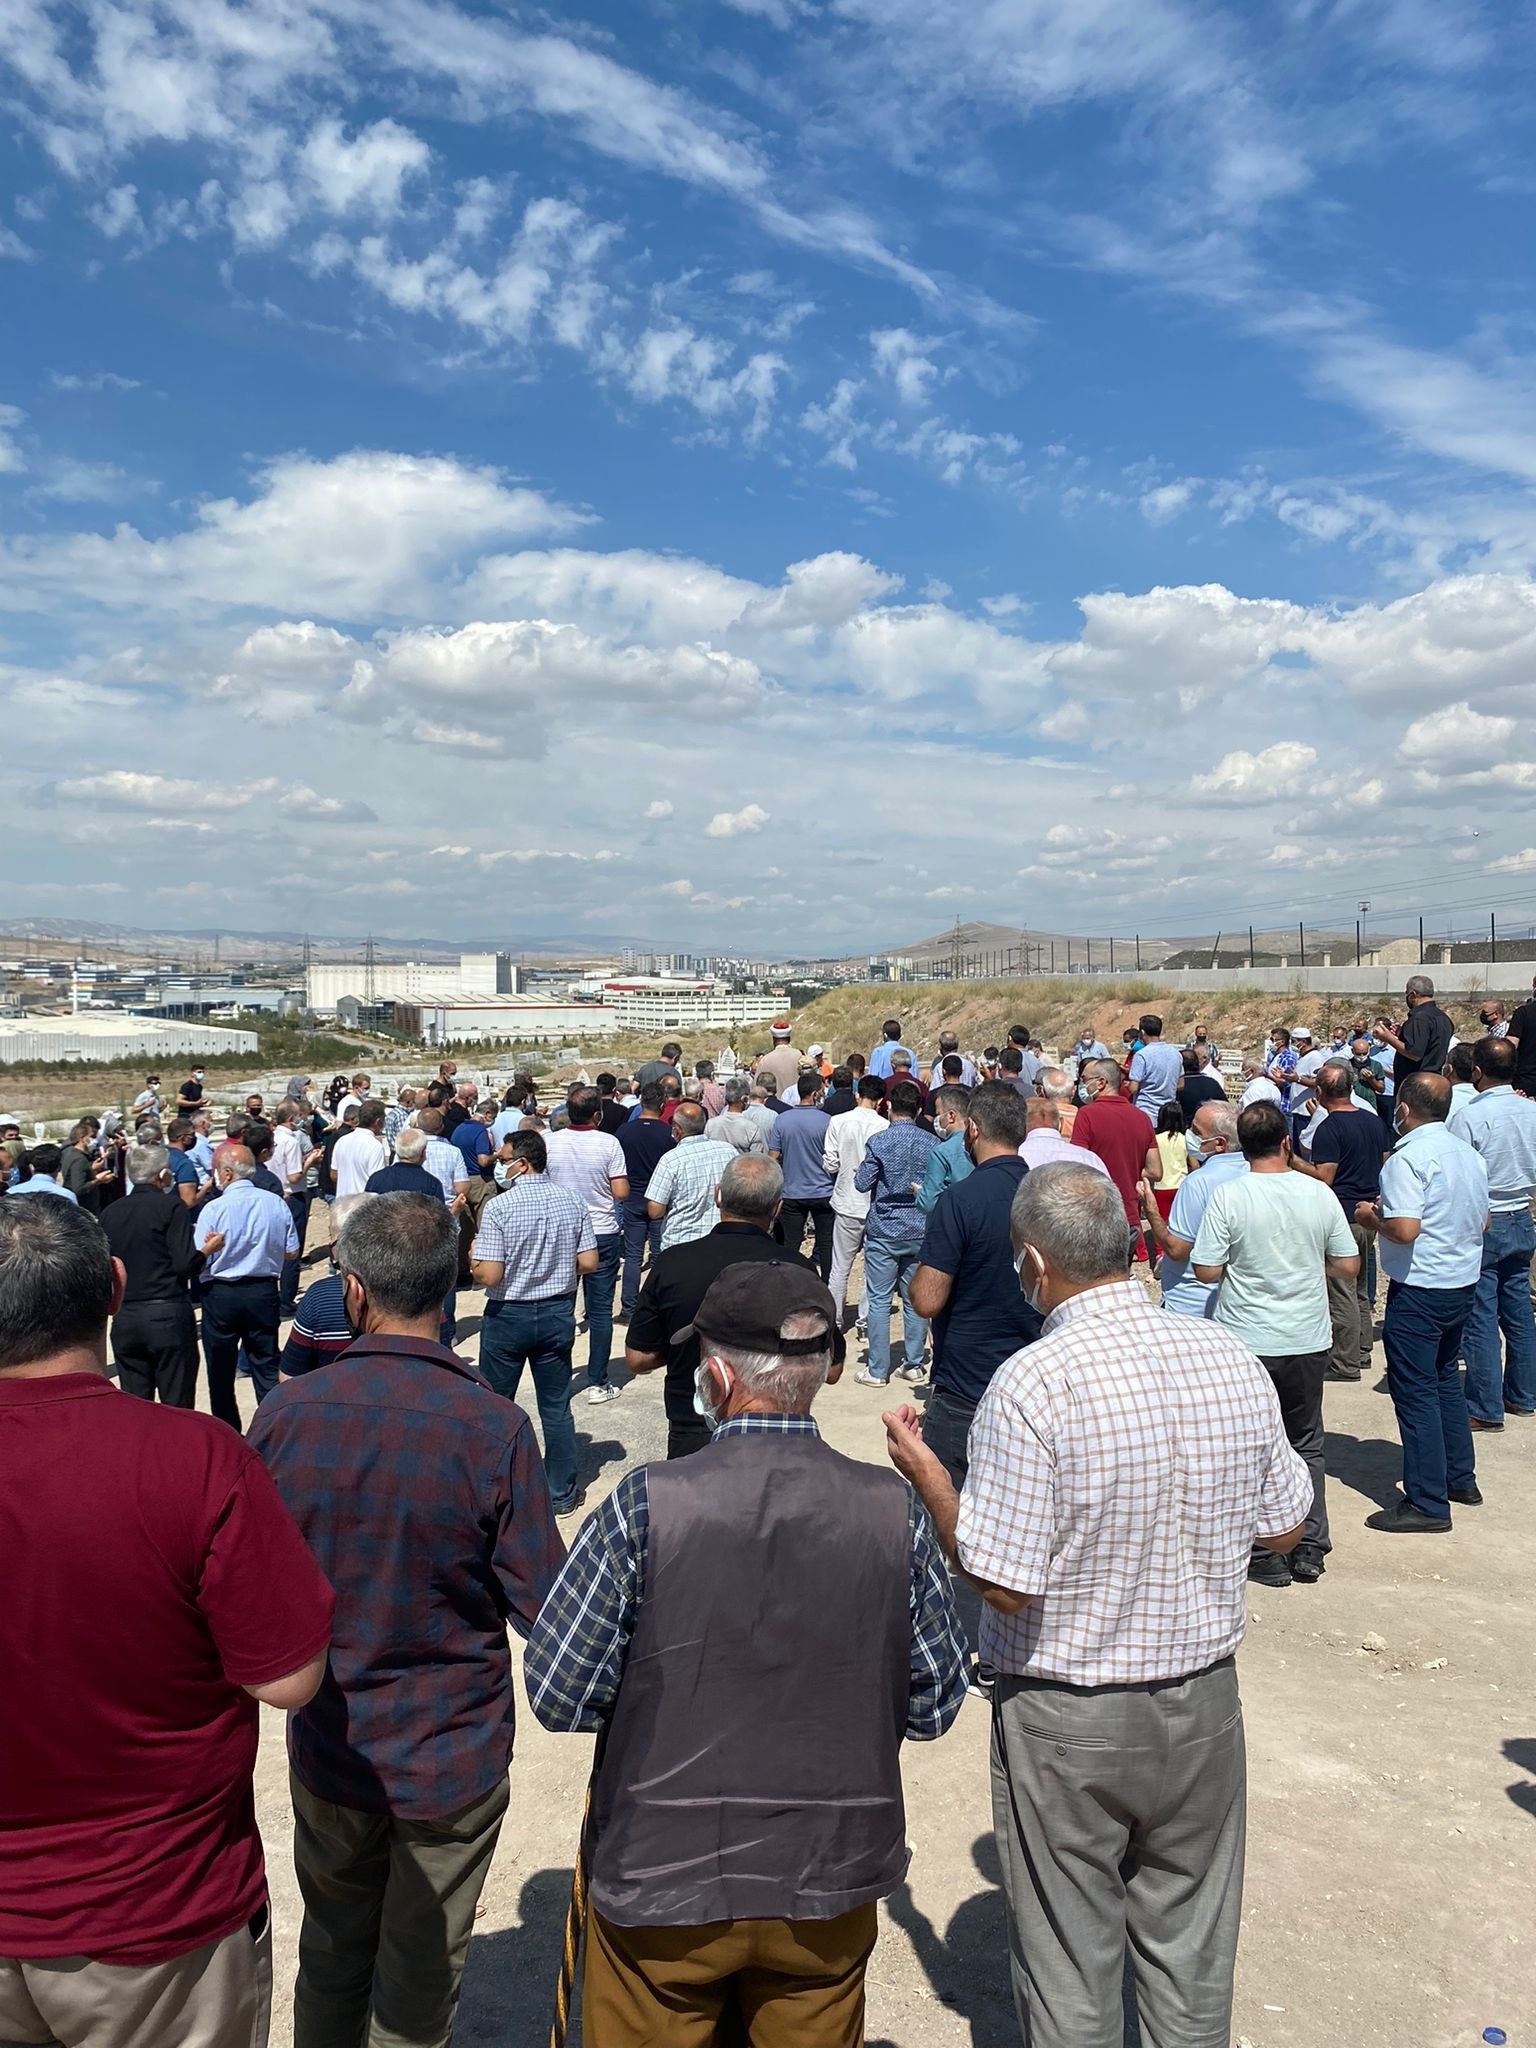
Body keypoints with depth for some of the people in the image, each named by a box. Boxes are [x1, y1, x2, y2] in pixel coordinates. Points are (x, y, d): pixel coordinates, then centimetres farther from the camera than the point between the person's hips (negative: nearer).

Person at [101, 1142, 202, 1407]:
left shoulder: (111, 1212, 7)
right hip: (167, 1315, -5)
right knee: (177, 1406, 2)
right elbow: (185, 1264, -14)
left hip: (124, 1318, 5)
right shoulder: (171, 1207, -8)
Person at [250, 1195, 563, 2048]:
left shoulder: (286, 1413, -15)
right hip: (453, 1760, -2)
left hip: (329, 1752, 3)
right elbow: (543, 1608, -15)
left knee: (332, 1953, 26)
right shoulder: (495, 1428, -23)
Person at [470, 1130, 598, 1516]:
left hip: (508, 1316, -4)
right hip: (558, 1314, 4)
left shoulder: (499, 1206, -18)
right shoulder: (572, 1202, -5)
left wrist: (473, 1260, 1)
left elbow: (488, 1275, -20)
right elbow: (589, 1263, -2)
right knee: (556, 1407, 13)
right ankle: (563, 1493, 22)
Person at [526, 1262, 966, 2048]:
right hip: (831, 1889, 2)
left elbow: (558, 1696, -13)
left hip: (662, 1880, -2)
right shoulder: (893, 1510, -13)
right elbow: (933, 1708, -3)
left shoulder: (647, 1503, -21)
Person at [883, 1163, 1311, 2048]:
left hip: (1065, 1718, -4)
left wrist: (926, 1473, -9)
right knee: (1193, 1955, 23)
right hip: (1203, 1701, 5)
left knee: (1070, 1974, 17)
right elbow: (1284, 1527, 3)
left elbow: (1003, 1583, -22)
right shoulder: (1232, 1358, -9)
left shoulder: (1032, 1385, -25)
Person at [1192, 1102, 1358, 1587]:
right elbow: (1348, 1266, 2)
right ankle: (1310, 1550, 24)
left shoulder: (1228, 1196, -15)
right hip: (1308, 1341, 3)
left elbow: (1207, 1271, -14)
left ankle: (1267, 1556, 17)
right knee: (1306, 1444, 19)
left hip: (1247, 1345, -3)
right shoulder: (1319, 1193, -5)